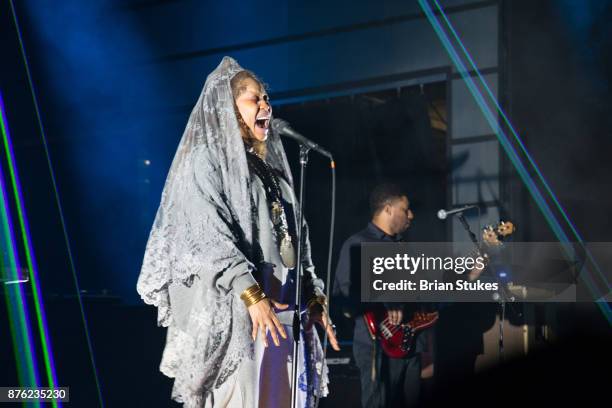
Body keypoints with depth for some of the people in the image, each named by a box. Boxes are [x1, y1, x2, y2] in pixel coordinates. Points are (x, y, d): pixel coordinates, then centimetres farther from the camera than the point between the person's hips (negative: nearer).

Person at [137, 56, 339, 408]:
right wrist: (252, 295, -22)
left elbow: (296, 236, 20)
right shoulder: (206, 159, -1)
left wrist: (314, 296, 9)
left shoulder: (269, 167, 21)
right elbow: (210, 235, -13)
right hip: (233, 311, -7)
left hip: (283, 310, 7)